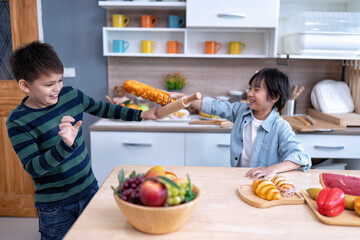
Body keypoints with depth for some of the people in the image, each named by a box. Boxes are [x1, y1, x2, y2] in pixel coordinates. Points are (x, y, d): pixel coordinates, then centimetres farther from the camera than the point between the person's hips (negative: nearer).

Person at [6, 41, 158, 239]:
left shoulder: (70, 94, -5)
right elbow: (32, 168, -21)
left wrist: (141, 114, 8)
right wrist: (65, 145, -37)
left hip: (90, 189, 5)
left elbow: (102, 109, 10)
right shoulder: (18, 121, -17)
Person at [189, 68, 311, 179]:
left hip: (264, 182, -1)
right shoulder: (242, 110, 2)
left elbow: (301, 158, -21)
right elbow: (214, 106, 7)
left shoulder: (280, 127, -14)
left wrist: (273, 169, -38)